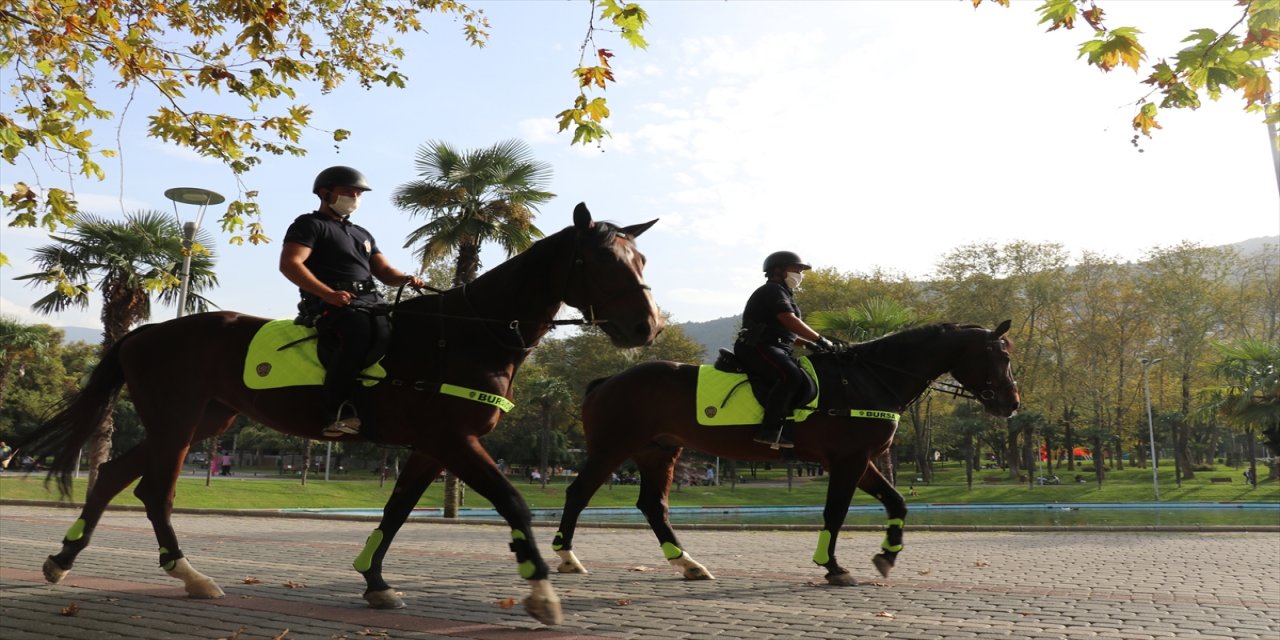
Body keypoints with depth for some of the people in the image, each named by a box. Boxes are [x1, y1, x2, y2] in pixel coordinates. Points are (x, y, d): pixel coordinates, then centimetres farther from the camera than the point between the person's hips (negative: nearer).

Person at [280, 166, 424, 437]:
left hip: (370, 303, 8)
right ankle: (340, 409, -38)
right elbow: (289, 264, -9)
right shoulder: (310, 224, 6)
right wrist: (329, 294, -22)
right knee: (361, 330, -38)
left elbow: (384, 271, 24)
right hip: (329, 304, -8)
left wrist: (406, 279, -2)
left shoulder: (362, 234, 31)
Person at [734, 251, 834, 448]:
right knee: (791, 376, -33)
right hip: (758, 348, -11)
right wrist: (819, 340, -18)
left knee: (805, 384, 0)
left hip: (776, 348, 11)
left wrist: (809, 344, 16)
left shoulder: (782, 293, 28)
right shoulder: (773, 290, -5)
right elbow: (789, 320, -19)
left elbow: (788, 333, 29)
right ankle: (769, 431, -35)